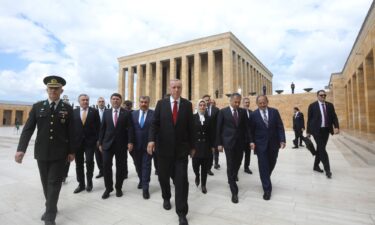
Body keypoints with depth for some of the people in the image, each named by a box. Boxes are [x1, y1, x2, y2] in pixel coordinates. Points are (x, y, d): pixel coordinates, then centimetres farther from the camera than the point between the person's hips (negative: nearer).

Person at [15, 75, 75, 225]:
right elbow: (28, 129, -1)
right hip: (41, 152, 2)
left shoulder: (68, 109, 0)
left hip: (59, 153, -2)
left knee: (54, 183, 0)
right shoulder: (37, 107, 4)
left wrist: (71, 151, -1)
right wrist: (21, 149, -12)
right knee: (46, 182, 14)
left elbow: (71, 132, 0)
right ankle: (51, 208, 34)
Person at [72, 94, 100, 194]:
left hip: (90, 141, -2)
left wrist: (98, 139, -5)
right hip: (77, 141, 2)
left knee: (89, 162, -3)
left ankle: (89, 182, 18)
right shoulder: (74, 112, 6)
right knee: (79, 163, 9)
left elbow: (98, 126, 1)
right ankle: (81, 184, 22)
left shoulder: (94, 111, 1)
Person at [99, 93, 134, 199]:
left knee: (121, 166, 6)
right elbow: (102, 129, 9)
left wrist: (130, 142, -15)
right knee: (106, 165, -1)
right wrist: (100, 143, 5)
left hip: (121, 144, -2)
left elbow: (130, 128, -5)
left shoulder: (126, 113, 1)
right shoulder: (106, 113, 9)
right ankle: (108, 188, 16)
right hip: (107, 143, 2)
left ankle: (118, 188, 23)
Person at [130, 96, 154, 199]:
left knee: (146, 166, 1)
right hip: (136, 145, 4)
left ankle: (145, 188, 11)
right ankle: (141, 180, 42)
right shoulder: (133, 113, 5)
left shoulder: (154, 114, -6)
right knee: (138, 165, 18)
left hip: (148, 144, -4)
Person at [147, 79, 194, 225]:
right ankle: (166, 198, 43)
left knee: (181, 179, -3)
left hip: (181, 148, -1)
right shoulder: (161, 103, 2)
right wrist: (152, 139, -18)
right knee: (163, 176, 15)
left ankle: (181, 213, 10)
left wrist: (192, 146, 6)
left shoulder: (187, 105, 2)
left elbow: (190, 127, 4)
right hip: (164, 147, 1)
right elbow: (155, 123, -2)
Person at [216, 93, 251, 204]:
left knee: (237, 164, 13)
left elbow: (246, 127, 7)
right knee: (230, 166, -2)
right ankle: (234, 191, 6)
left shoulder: (243, 112, 6)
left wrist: (250, 140, -2)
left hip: (240, 142, 4)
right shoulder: (223, 111, -3)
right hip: (229, 142, -3)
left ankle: (233, 178, 43)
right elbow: (218, 128, -3)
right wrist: (219, 143, -5)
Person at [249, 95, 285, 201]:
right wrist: (252, 141, -10)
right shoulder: (254, 114, -4)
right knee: (263, 166, -2)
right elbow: (251, 130, 0)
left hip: (273, 143, 3)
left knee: (271, 164, 15)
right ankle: (267, 189, 8)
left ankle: (266, 179, 42)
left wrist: (282, 140, -9)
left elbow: (280, 127, -1)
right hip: (260, 144, -2)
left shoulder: (274, 112, 1)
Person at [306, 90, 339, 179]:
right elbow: (309, 119, -1)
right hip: (317, 130, -4)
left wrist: (336, 127, -12)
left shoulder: (330, 105, 10)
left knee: (320, 148, 12)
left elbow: (334, 117, 6)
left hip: (326, 130, 5)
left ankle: (316, 166, 25)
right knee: (322, 149, -7)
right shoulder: (312, 106, -2)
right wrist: (308, 131, -1)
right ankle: (327, 169, -2)